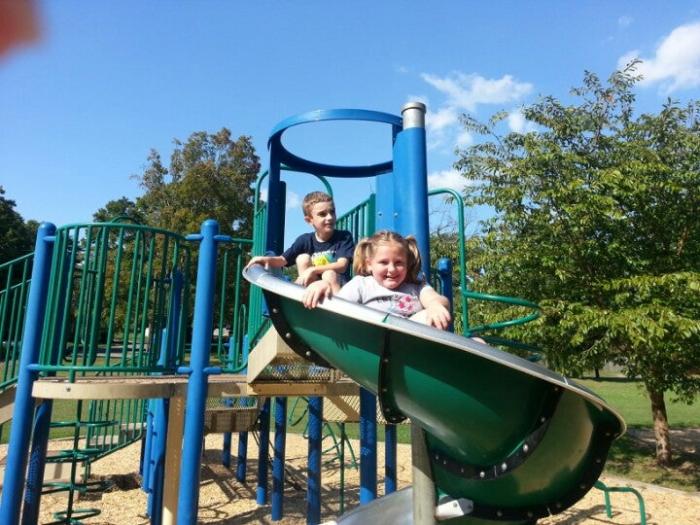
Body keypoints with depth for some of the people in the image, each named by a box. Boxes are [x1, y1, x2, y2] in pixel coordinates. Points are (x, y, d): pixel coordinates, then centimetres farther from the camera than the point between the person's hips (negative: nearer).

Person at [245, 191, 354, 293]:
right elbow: (283, 259, -1)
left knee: (330, 275, -33)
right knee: (303, 258, -16)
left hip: (340, 288, -3)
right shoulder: (305, 240, 0)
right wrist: (269, 259, -25)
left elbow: (342, 266, -21)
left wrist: (313, 270, -34)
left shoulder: (344, 236, -8)